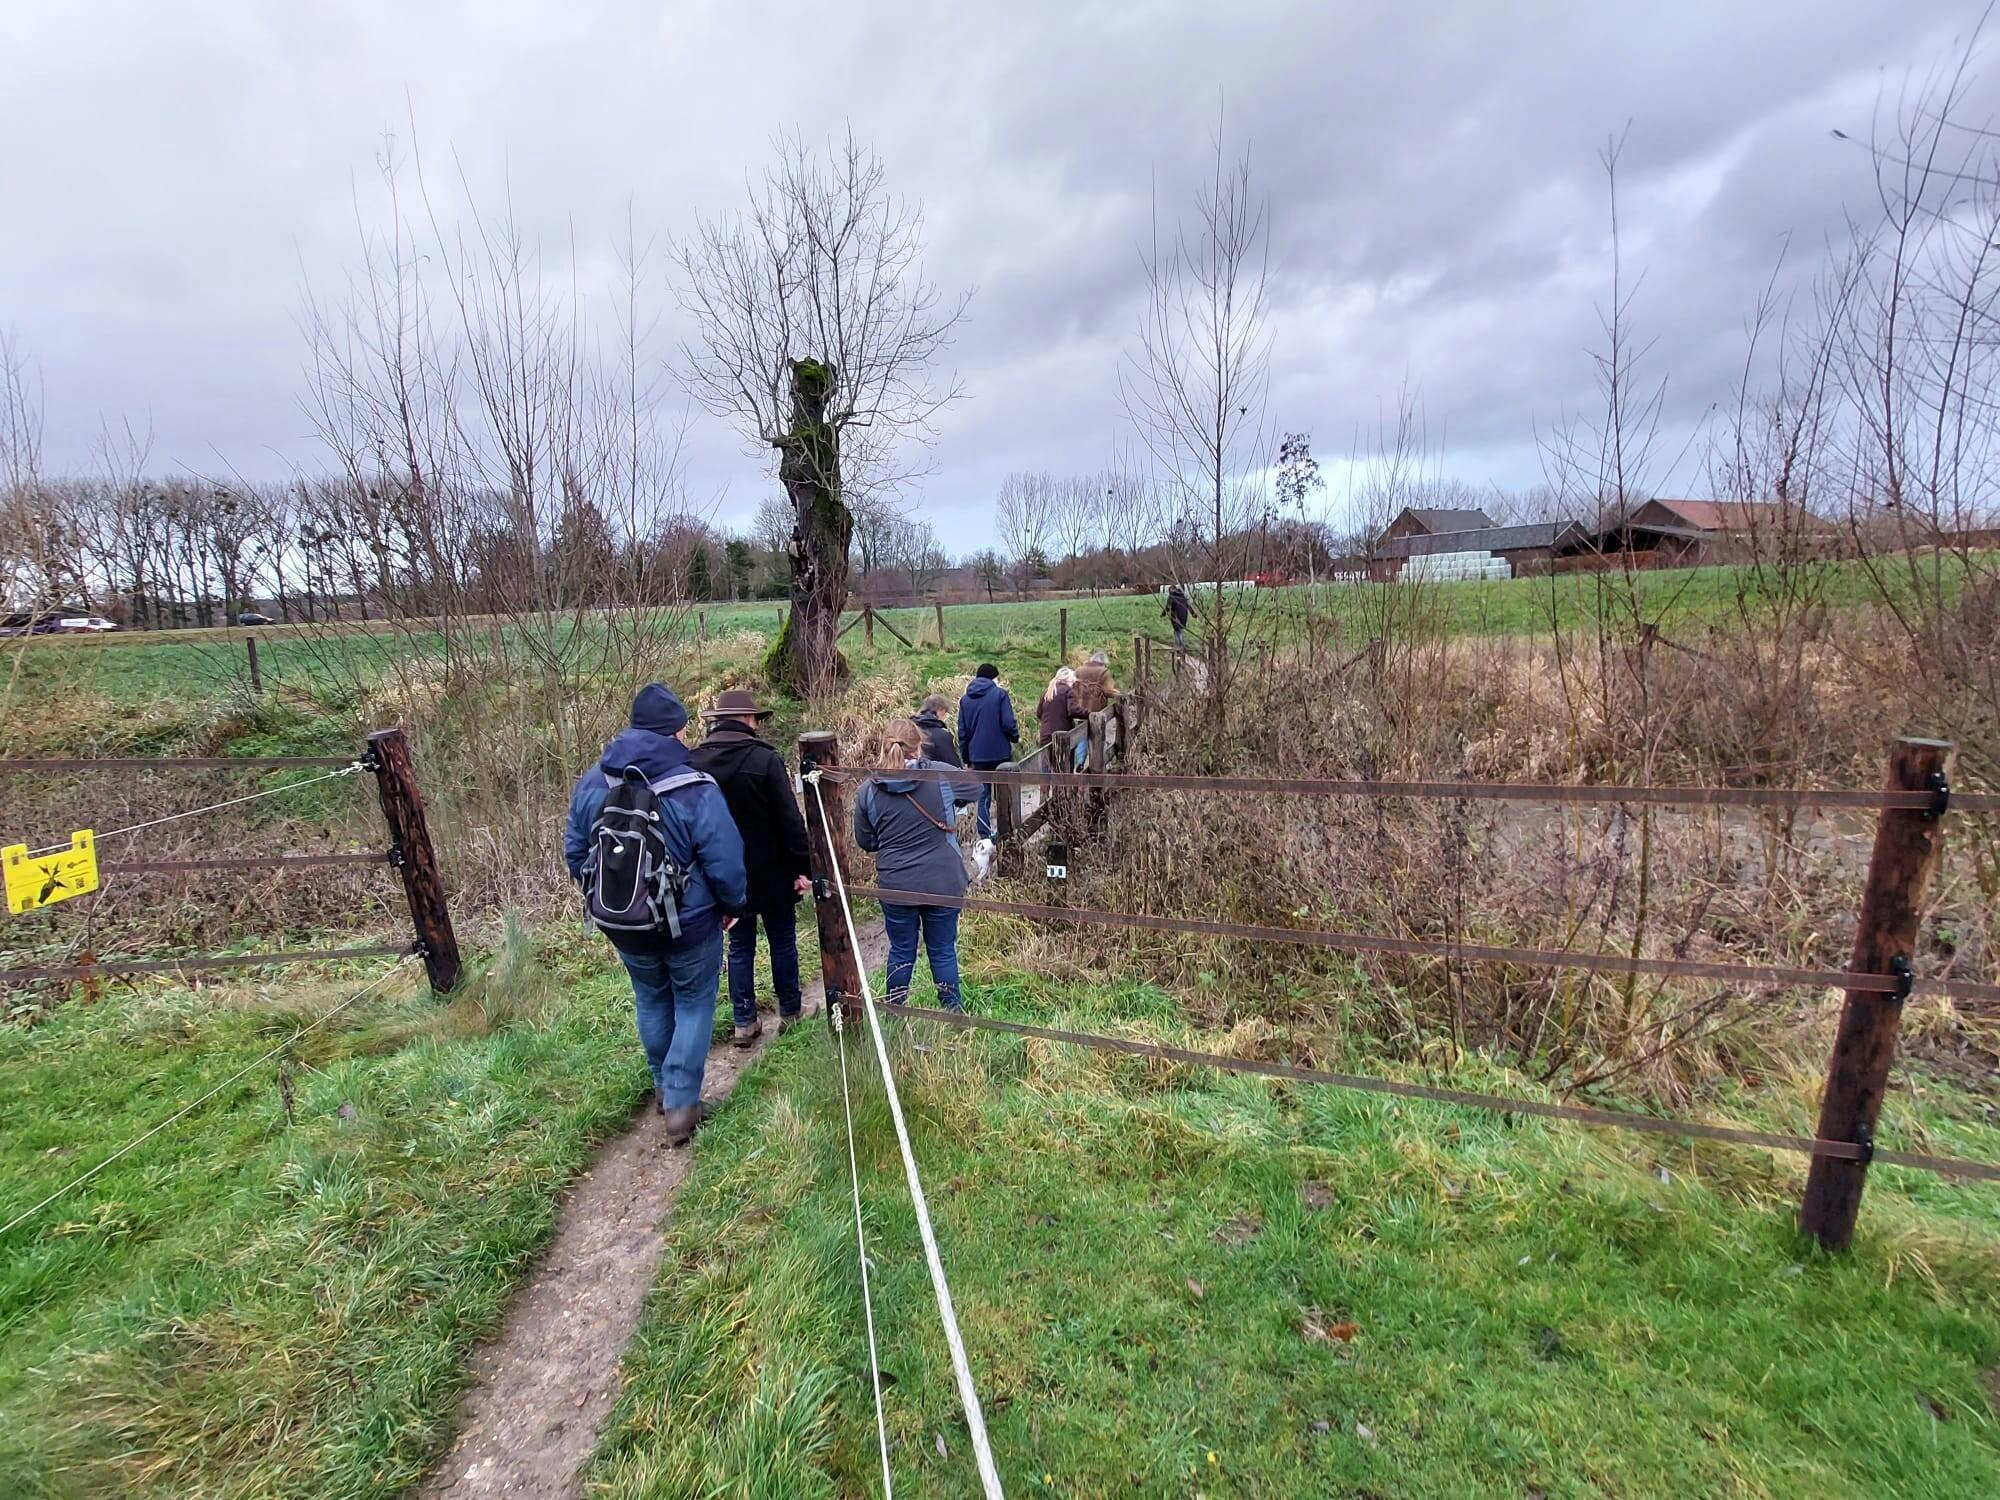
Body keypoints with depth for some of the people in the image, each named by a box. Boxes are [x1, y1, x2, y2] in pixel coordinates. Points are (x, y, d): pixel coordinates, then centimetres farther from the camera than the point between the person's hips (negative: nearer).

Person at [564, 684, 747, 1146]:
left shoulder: (591, 783, -6)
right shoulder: (695, 790, -23)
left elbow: (575, 853, 4)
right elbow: (725, 864, -20)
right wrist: (733, 907, -1)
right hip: (689, 924, -5)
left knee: (651, 1000, 25)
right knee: (693, 1005, 14)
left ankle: (664, 1087, 41)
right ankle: (681, 1104, 16)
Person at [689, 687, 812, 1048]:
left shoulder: (691, 761, -4)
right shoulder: (766, 759, -17)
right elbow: (790, 820, -17)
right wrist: (803, 867, -10)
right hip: (771, 873, -3)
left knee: (740, 946, 15)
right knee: (782, 942, 14)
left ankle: (744, 1024, 20)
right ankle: (789, 1013, 24)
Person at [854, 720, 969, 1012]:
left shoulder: (868, 790, -7)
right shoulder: (940, 777, -9)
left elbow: (865, 841, 4)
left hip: (896, 886, 1)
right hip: (943, 883, -1)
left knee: (901, 951, 17)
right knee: (943, 950, 15)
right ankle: (952, 1010, 30)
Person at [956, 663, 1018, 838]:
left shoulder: (965, 699, 9)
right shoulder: (1000, 694, -6)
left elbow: (962, 732, 10)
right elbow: (1008, 723, -13)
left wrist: (967, 758, 16)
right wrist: (1015, 736, 8)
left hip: (977, 756, 4)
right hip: (1000, 753, -3)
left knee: (983, 797, 9)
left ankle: (985, 837, 6)